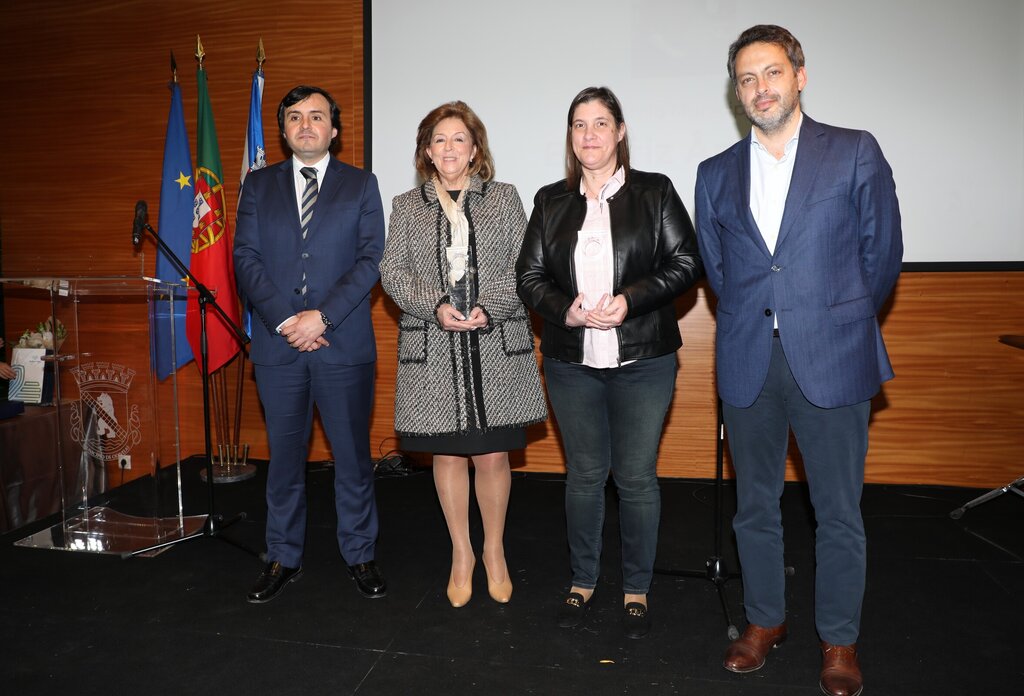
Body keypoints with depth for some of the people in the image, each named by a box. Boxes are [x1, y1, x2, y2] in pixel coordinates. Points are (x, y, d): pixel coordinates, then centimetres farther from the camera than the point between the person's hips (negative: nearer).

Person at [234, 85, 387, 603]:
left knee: (353, 455, 6)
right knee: (284, 456, 11)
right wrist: (284, 319, -10)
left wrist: (322, 316, -13)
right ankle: (283, 558, 25)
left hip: (345, 345, -1)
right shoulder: (258, 186, 12)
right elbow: (246, 259, 3)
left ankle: (359, 554, 21)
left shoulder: (361, 185, 7)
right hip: (277, 346, 2)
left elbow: (370, 259, -3)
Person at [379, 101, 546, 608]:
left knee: (493, 453, 3)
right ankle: (461, 553, 26)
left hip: (496, 347, -1)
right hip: (433, 350, 1)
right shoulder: (406, 206, 10)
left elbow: (524, 266, 1)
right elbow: (392, 272, 3)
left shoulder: (503, 198, 8)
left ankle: (494, 550, 26)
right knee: (447, 453, 8)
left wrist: (489, 308, -14)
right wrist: (435, 306, -13)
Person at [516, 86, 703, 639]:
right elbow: (529, 276, 7)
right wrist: (565, 309, -13)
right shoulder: (550, 201, 9)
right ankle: (583, 581, 30)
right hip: (571, 363, 2)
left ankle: (636, 589, 24)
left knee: (637, 477, 5)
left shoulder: (655, 192, 2)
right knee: (583, 474, 13)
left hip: (643, 361, -2)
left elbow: (687, 262, -2)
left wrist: (631, 300, -16)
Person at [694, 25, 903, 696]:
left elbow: (882, 253, 5)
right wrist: (755, 323, 13)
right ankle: (765, 620, 33)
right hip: (748, 364, 3)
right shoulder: (716, 175, 9)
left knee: (839, 513, 7)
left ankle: (840, 639, 27)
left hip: (832, 363, -2)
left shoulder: (855, 153, 1)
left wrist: (839, 324, 12)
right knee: (756, 505, 14)